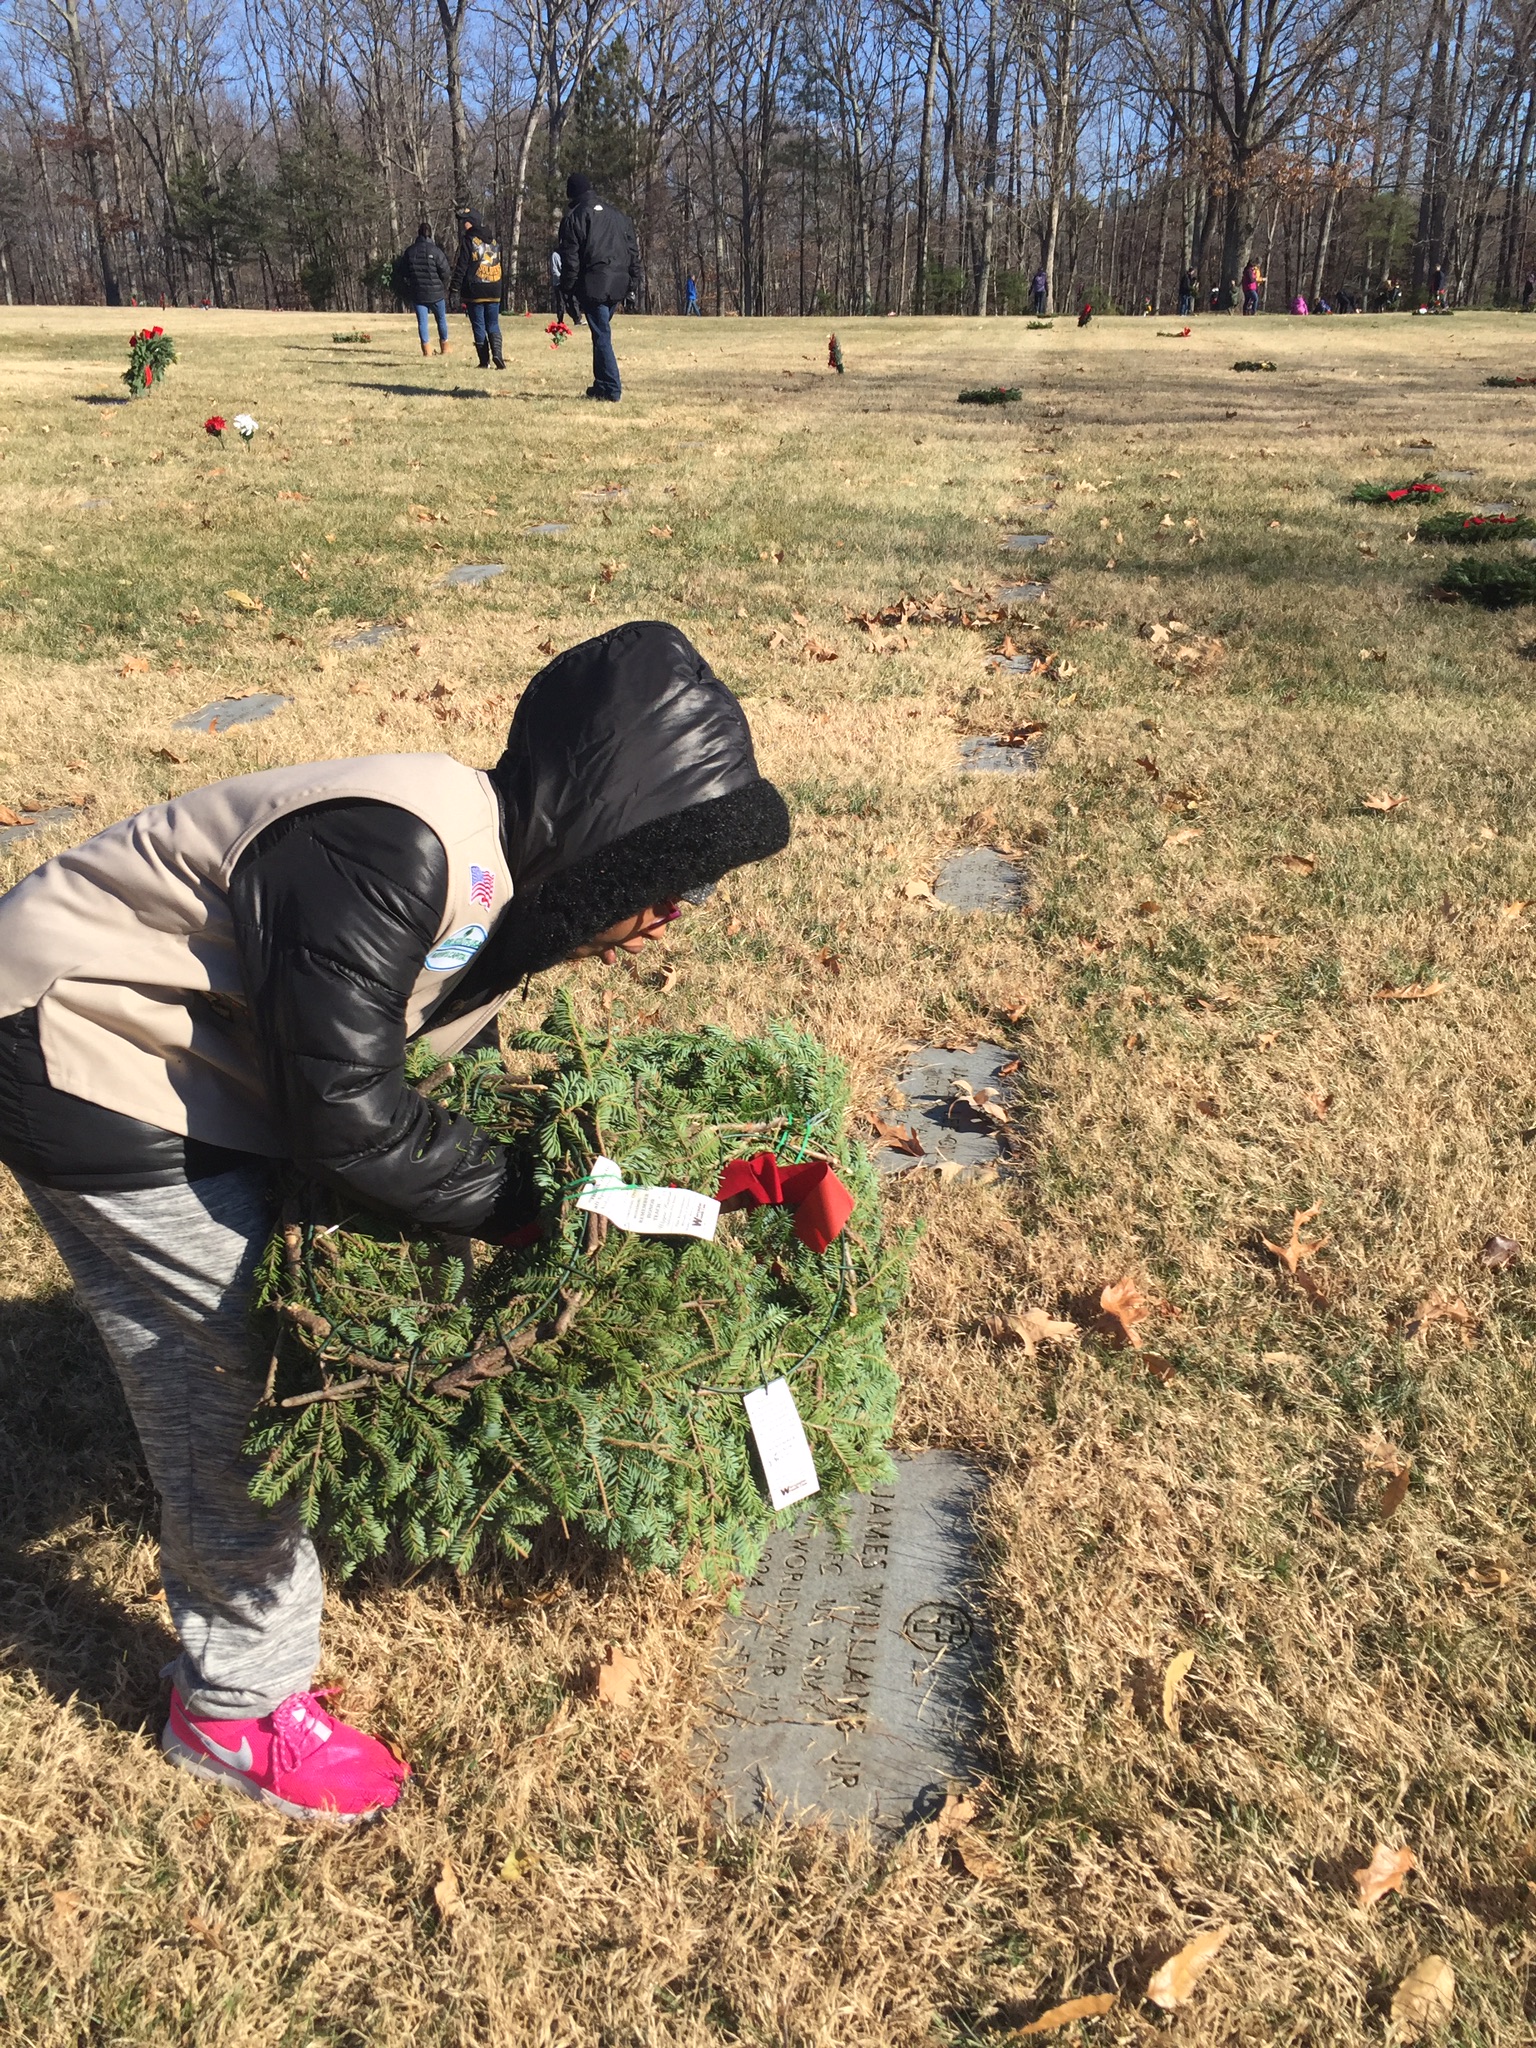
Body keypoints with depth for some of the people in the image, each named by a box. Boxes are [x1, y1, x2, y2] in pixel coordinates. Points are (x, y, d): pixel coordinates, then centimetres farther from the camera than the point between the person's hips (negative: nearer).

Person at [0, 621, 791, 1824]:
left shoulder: (506, 880, -2)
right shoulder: (397, 850, -34)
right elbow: (348, 1117, -31)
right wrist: (528, 1204, -22)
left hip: (209, 1075, 9)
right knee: (232, 1378, -3)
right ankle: (240, 1704, 17)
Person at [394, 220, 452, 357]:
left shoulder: (409, 252, 1)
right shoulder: (435, 251, -10)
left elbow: (402, 273, 6)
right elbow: (445, 271, -10)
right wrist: (444, 287, 6)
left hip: (417, 293, 2)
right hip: (436, 292, -2)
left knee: (422, 321, 5)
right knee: (441, 319, 15)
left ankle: (426, 348, -3)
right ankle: (444, 347, 25)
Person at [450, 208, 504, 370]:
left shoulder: (468, 241, -7)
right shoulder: (495, 242, 11)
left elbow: (461, 268, -10)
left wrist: (454, 290, -7)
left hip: (474, 293, -4)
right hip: (494, 292, 4)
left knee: (478, 326, 4)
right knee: (493, 325, 10)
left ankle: (485, 361, 1)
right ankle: (497, 353, -13)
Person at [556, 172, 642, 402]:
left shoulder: (574, 217, 0)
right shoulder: (618, 215, 16)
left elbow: (570, 258, -6)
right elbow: (634, 252, 14)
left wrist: (566, 288, -2)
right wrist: (634, 284, 15)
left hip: (593, 286, -6)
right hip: (618, 285, 6)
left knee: (601, 335, -4)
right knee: (602, 333, 18)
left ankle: (612, 390, -7)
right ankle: (602, 385, 21)